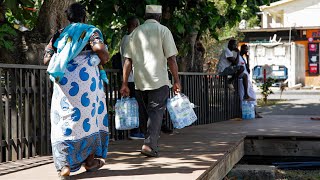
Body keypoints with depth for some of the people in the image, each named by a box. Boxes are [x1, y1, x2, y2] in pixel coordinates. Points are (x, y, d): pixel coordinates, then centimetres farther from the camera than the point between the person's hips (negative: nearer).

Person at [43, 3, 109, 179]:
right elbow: (100, 49, -11)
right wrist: (103, 60, 9)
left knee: (63, 120, 3)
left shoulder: (59, 34, 16)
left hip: (63, 81, 2)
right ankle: (89, 160, 20)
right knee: (88, 116, 11)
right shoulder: (91, 31, 8)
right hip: (86, 77, -2)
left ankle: (65, 165, -6)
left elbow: (46, 59, 10)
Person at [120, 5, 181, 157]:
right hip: (158, 81, -4)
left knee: (144, 113, 14)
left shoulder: (135, 32, 10)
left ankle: (150, 143, 22)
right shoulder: (163, 30, -1)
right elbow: (171, 59, -7)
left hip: (139, 82, 4)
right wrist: (176, 81, -1)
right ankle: (150, 145, -15)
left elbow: (128, 60, 6)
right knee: (156, 112, -2)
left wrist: (124, 84, 8)